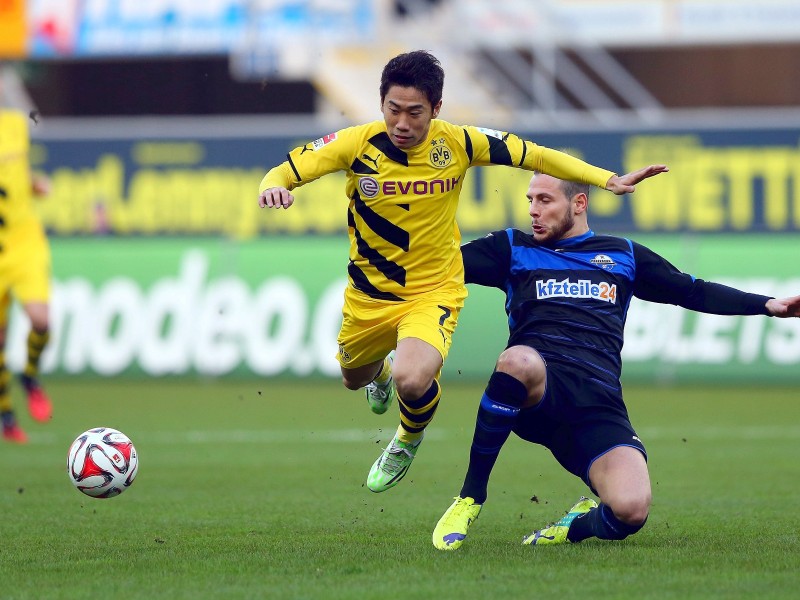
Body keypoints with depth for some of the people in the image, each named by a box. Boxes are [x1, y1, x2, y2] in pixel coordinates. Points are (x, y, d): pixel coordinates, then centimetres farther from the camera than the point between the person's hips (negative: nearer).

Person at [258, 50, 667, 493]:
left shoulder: (457, 143, -17)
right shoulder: (357, 144, -18)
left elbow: (532, 155, -6)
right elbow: (283, 172, -14)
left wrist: (609, 180, -11)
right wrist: (273, 187, -40)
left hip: (433, 293, -2)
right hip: (368, 296, 3)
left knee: (412, 381, -30)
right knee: (355, 379, 27)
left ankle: (409, 440, 8)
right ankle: (382, 370, 68)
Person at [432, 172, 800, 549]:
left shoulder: (623, 256, 24)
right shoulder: (513, 248, 21)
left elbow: (693, 292, 29)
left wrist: (768, 305, 22)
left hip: (599, 405, 1)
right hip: (535, 393, -1)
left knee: (631, 511, -27)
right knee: (519, 360, -42)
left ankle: (579, 524, 15)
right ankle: (470, 497, -23)